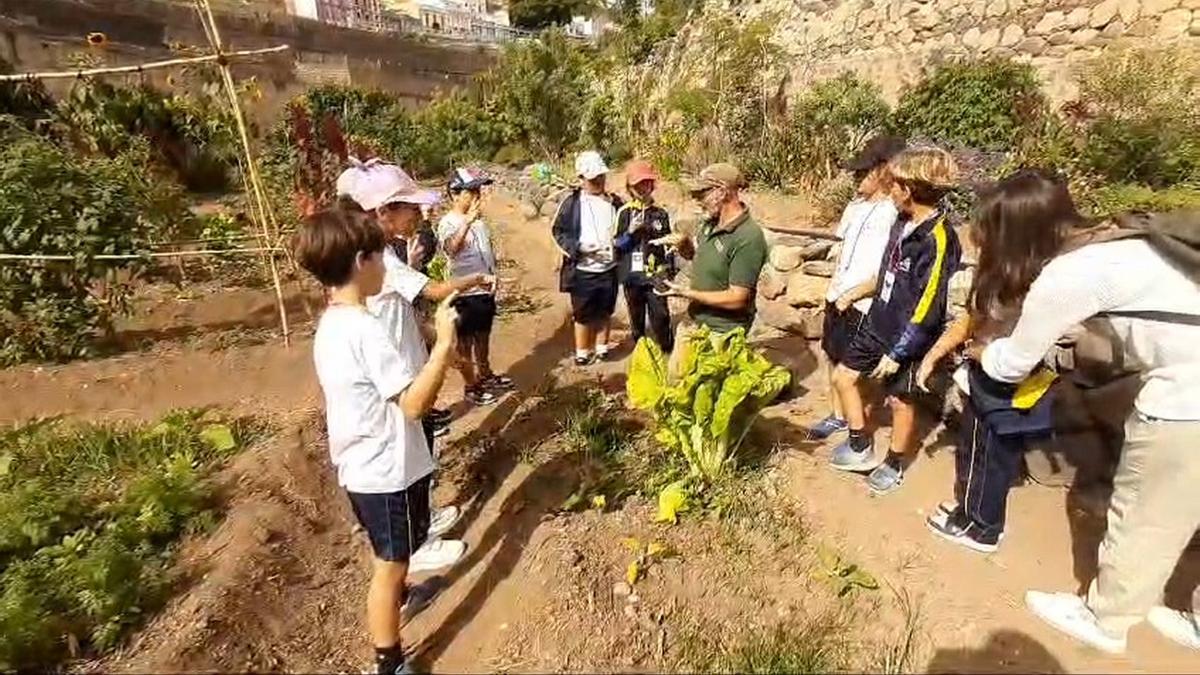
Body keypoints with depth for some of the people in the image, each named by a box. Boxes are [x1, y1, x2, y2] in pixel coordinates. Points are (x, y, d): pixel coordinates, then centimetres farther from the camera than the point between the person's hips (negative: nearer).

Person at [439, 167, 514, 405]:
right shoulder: (448, 223, -19)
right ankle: (471, 387, 20)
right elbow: (451, 248, -41)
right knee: (466, 343, 8)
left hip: (486, 290, 8)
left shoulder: (478, 221, 6)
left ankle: (486, 375, 39)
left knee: (483, 336, 22)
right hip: (466, 293, -8)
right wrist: (467, 222, -54)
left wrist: (493, 276, 14)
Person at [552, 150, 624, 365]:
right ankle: (582, 352, 23)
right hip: (583, 269, -3)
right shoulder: (572, 202, -6)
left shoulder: (615, 202, 7)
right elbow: (559, 231, -4)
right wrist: (579, 247, -18)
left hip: (609, 268, 4)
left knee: (605, 312, 16)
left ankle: (602, 348, 33)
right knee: (583, 314, 8)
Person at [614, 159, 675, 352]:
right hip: (631, 275, 1)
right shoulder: (623, 213, -1)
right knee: (636, 317, 14)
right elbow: (616, 245, 0)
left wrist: (670, 270, 2)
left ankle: (667, 352, 12)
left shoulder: (660, 213, 1)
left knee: (660, 316, -3)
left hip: (655, 274, -1)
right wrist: (630, 232, -16)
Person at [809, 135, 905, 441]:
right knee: (833, 357, 17)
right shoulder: (856, 205, 6)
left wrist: (851, 295, -14)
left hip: (863, 304, -8)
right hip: (837, 298, 8)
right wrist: (833, 287, 11)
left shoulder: (894, 215, -19)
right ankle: (837, 416, 36)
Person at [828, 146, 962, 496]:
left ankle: (894, 464, 35)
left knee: (900, 401, 11)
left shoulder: (938, 240, -26)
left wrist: (897, 353, -19)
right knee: (843, 376, 12)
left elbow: (926, 310, -24)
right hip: (878, 322, 8)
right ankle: (861, 448, 29)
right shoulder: (904, 222, -2)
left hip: (906, 337, -8)